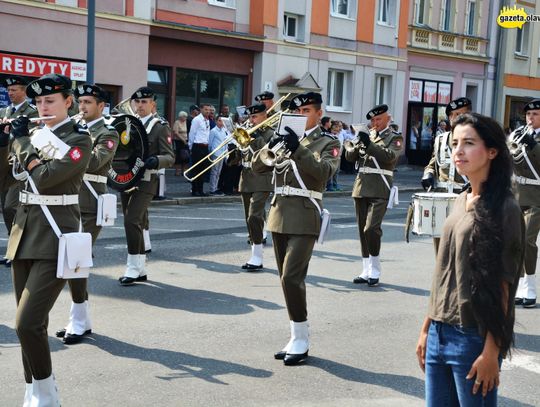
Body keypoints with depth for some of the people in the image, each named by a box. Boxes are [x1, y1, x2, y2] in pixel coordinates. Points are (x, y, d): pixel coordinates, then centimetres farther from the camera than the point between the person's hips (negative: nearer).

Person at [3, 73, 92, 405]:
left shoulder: (79, 139, -8)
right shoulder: (36, 134, 14)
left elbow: (43, 177, -18)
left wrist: (22, 140, -5)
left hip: (55, 238, -7)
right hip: (25, 230, 7)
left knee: (28, 323, -14)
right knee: (30, 324, 10)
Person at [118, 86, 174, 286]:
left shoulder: (160, 127, -3)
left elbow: (170, 157, -7)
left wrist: (156, 160, -28)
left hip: (145, 182, -6)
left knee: (131, 221, -17)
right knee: (136, 225, 11)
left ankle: (133, 268, -9)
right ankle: (140, 270, 20)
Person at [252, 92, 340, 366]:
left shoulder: (328, 143, 2)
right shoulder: (285, 138, 15)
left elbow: (324, 171, -17)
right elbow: (257, 167, 9)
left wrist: (298, 150, -26)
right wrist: (271, 147, -10)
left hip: (305, 217, -6)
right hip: (280, 215, 6)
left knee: (291, 277, -15)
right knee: (288, 279, 9)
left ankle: (300, 340, -5)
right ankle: (297, 339, 17)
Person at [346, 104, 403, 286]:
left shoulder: (395, 138, 2)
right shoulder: (366, 134, 16)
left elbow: (390, 157, -16)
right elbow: (350, 157, 11)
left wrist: (369, 143, -22)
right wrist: (355, 143, -9)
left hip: (379, 191, -5)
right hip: (361, 187, 5)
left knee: (371, 228, -15)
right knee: (362, 230, 6)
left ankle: (375, 271, -5)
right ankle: (366, 271, 14)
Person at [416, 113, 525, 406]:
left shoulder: (502, 209, -11)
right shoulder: (460, 202, 9)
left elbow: (502, 286, -13)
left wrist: (491, 352, -16)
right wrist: (427, 328, 15)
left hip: (473, 337, -7)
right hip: (440, 334, 7)